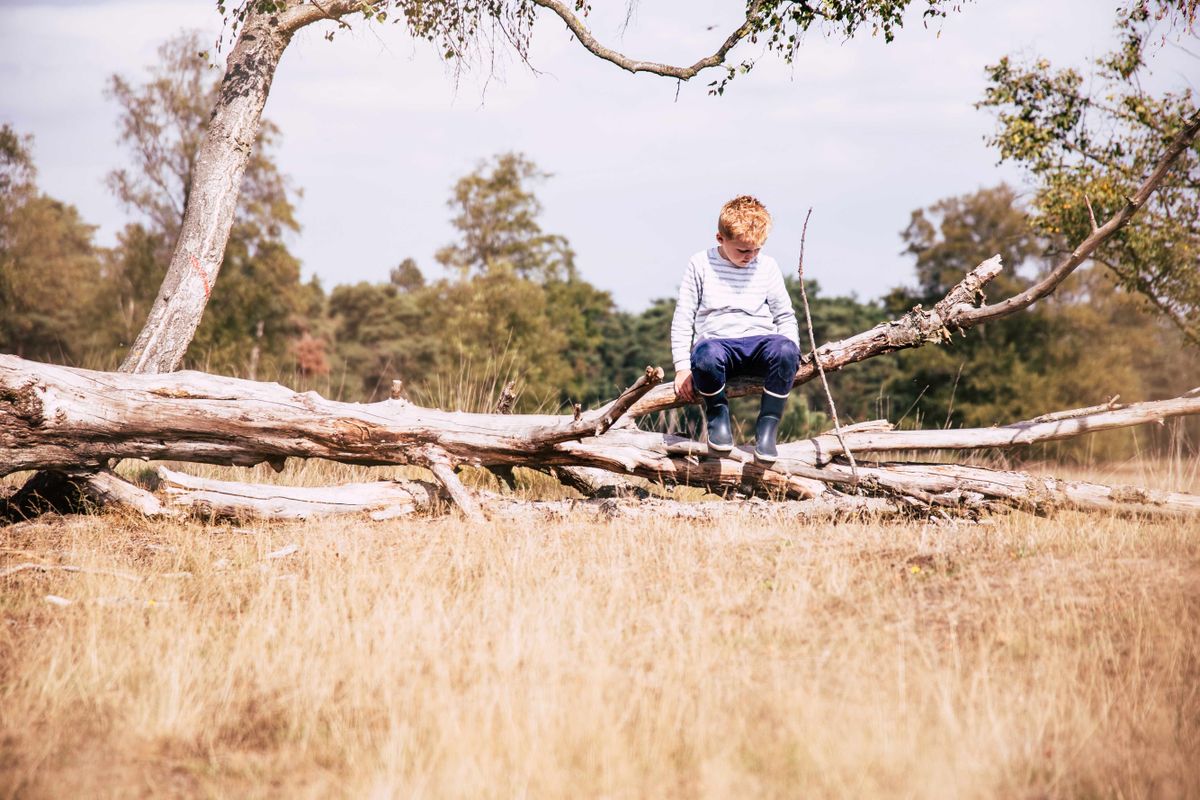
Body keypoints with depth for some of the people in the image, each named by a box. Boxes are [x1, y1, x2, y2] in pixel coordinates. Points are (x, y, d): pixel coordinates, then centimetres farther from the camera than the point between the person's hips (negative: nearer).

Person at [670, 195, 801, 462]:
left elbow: (785, 317, 17)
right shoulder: (701, 265, 7)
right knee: (705, 356, -41)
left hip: (759, 341, 2)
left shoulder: (767, 267, 12)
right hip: (717, 342, -2)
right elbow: (683, 319, 7)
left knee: (785, 350, -36)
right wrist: (682, 368, -3)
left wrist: (790, 358, -1)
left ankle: (767, 426, -18)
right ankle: (717, 412, -8)